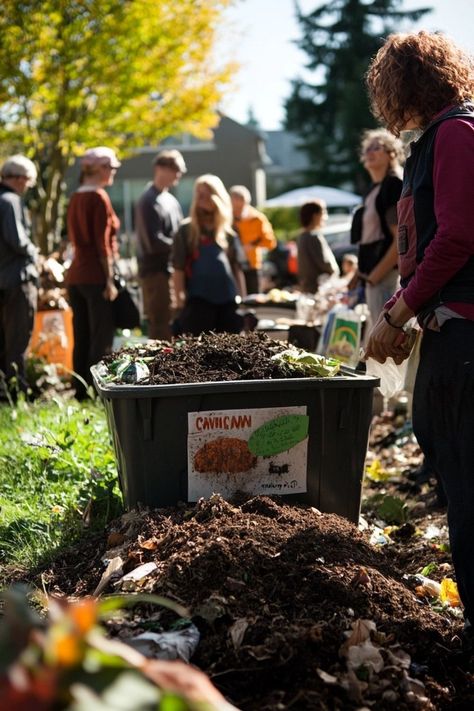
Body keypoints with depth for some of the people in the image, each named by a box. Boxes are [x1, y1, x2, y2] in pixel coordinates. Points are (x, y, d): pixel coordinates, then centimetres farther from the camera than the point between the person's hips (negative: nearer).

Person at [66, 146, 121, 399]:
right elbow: (103, 243, -14)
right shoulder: (99, 198, -10)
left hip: (75, 274, 8)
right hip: (96, 276, -8)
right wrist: (109, 279, -14)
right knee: (101, 340, -4)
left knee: (82, 339, 10)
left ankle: (81, 393, 12)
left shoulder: (75, 198, 14)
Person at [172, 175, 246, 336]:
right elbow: (178, 269, -1)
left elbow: (237, 268, 16)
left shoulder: (228, 232, 14)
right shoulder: (186, 230, 4)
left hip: (229, 300, 4)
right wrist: (180, 301, -9)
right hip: (198, 300, -4)